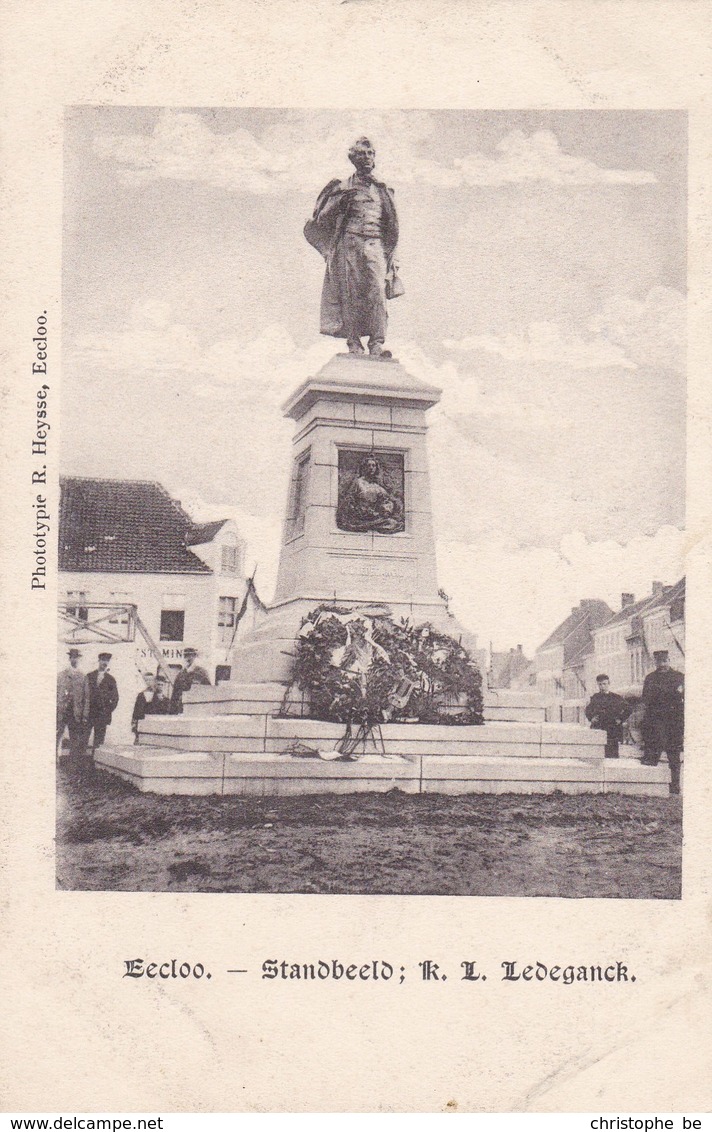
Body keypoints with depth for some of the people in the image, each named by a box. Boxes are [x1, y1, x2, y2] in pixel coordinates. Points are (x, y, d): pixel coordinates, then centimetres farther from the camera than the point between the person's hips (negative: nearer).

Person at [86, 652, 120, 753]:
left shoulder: (110, 679, 7)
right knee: (84, 737, -2)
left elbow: (115, 697, 10)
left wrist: (110, 709, 0)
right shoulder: (89, 676, 7)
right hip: (88, 712, 0)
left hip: (102, 713, 0)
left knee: (99, 737, -2)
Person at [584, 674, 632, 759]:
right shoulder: (595, 697, 12)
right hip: (597, 729, 2)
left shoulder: (616, 698, 3)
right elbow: (588, 709, 19)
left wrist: (621, 719, -3)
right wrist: (591, 718, 1)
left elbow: (629, 708, 3)